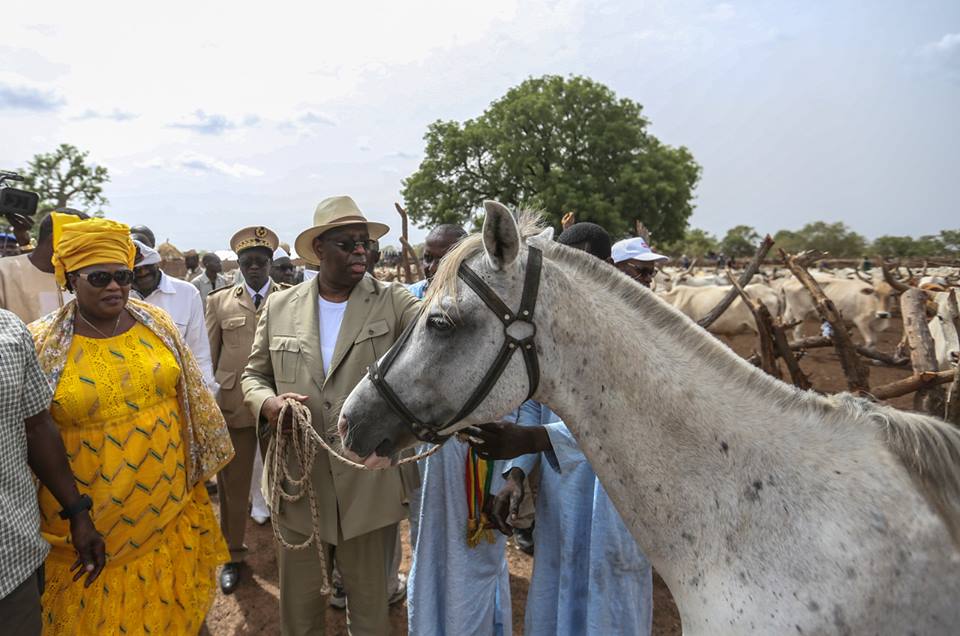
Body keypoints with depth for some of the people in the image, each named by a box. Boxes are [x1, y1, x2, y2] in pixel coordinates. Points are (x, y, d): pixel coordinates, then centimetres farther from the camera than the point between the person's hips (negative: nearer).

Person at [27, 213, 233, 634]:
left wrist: (200, 462, 12)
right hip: (88, 524, -2)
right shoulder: (41, 345, -9)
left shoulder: (157, 325, -1)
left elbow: (191, 398, 8)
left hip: (169, 509, 2)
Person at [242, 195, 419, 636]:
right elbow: (254, 374, 12)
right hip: (297, 482, 2)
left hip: (369, 486, -2)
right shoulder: (279, 307, 4)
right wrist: (267, 402, -11)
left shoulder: (392, 302, -4)